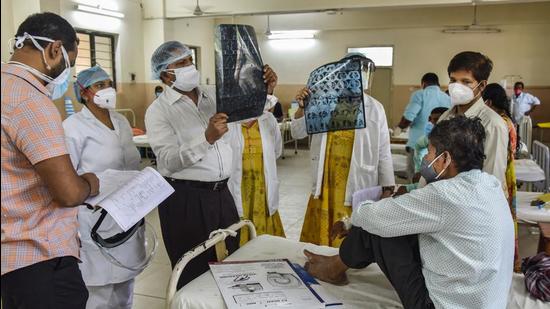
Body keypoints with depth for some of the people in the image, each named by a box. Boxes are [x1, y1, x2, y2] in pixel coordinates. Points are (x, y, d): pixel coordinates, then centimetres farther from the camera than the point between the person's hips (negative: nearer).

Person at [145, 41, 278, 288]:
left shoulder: (213, 95, 8)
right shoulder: (158, 110, -7)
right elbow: (168, 161, -18)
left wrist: (266, 91, -11)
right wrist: (207, 138, -31)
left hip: (221, 193, 5)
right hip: (185, 199, -5)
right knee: (194, 273, 7)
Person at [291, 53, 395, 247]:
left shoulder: (374, 109, -3)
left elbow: (383, 152, 1)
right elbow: (297, 133, 7)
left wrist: (388, 188, 0)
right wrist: (302, 108, -10)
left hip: (358, 187, -2)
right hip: (325, 184, 2)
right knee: (319, 239, 11)